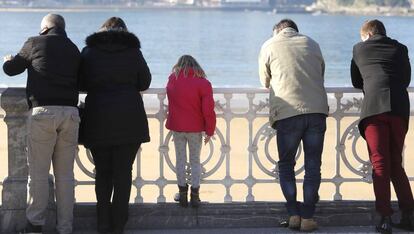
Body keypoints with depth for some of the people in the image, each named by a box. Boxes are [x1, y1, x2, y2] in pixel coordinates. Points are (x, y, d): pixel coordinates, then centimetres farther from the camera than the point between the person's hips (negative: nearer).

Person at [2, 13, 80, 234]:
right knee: (65, 174, 6)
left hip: (42, 111, -3)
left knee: (38, 172, 3)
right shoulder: (74, 50, 16)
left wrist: (8, 60, 36)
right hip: (70, 112, 4)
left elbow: (11, 69, 14)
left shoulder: (35, 43, 4)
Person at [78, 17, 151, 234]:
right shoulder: (133, 51, 3)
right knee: (123, 172, 4)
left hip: (98, 120, 1)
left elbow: (82, 84, 7)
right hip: (129, 119, -1)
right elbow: (144, 82, 8)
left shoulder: (89, 52, 4)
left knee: (102, 172, 11)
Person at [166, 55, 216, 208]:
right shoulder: (203, 83, -9)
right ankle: (195, 196, 8)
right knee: (195, 161, 10)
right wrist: (210, 131, -3)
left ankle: (183, 194, 13)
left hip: (177, 127, 1)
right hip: (195, 128, -1)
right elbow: (208, 109, -12)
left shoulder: (172, 79, 1)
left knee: (180, 159, 12)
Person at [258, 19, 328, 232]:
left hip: (287, 112, -2)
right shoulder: (312, 44, 17)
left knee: (286, 165, 13)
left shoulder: (269, 46, 10)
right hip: (317, 110, 2)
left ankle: (293, 214, 4)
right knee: (313, 166, 7)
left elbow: (265, 82, 20)